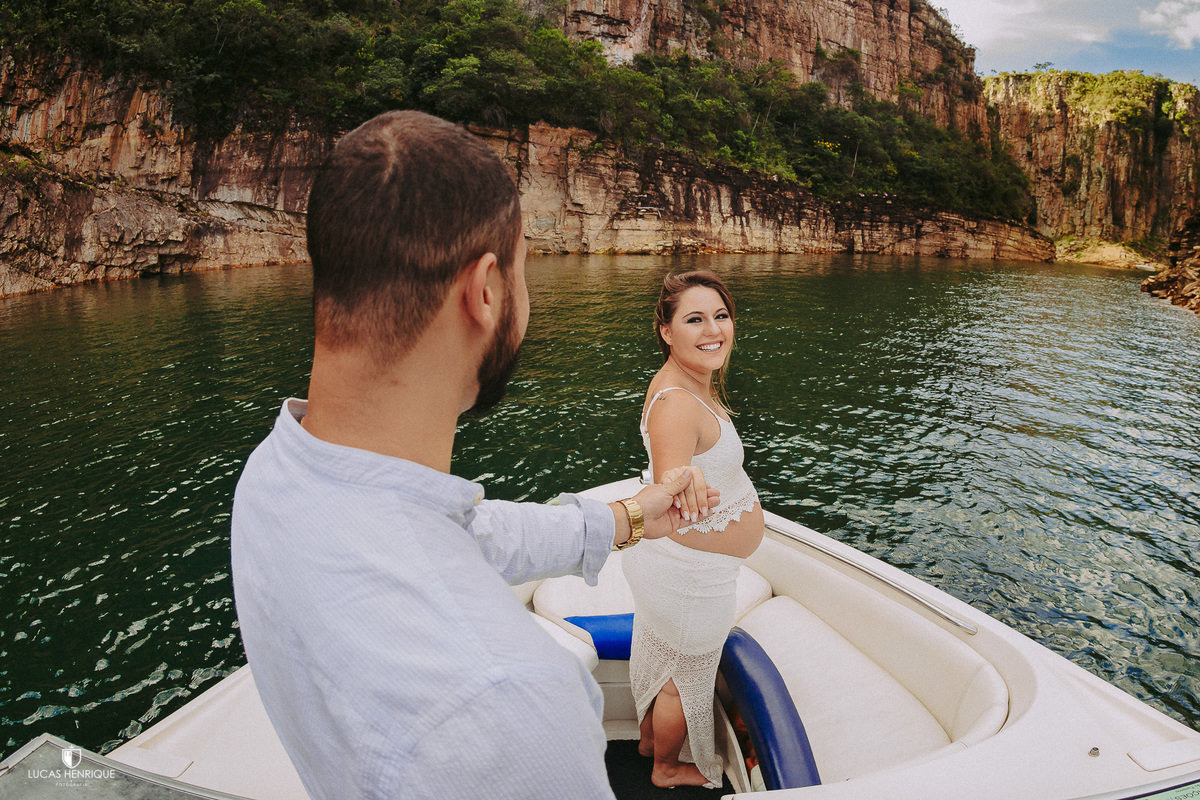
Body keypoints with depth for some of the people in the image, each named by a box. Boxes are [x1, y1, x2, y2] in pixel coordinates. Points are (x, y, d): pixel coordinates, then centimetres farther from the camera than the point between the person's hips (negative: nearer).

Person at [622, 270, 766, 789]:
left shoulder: (693, 382, -4)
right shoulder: (676, 404, -35)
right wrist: (679, 481, -69)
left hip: (671, 565, 9)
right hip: (694, 576, -9)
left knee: (661, 656, 31)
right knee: (687, 676, 18)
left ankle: (650, 735, 58)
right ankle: (668, 767, 46)